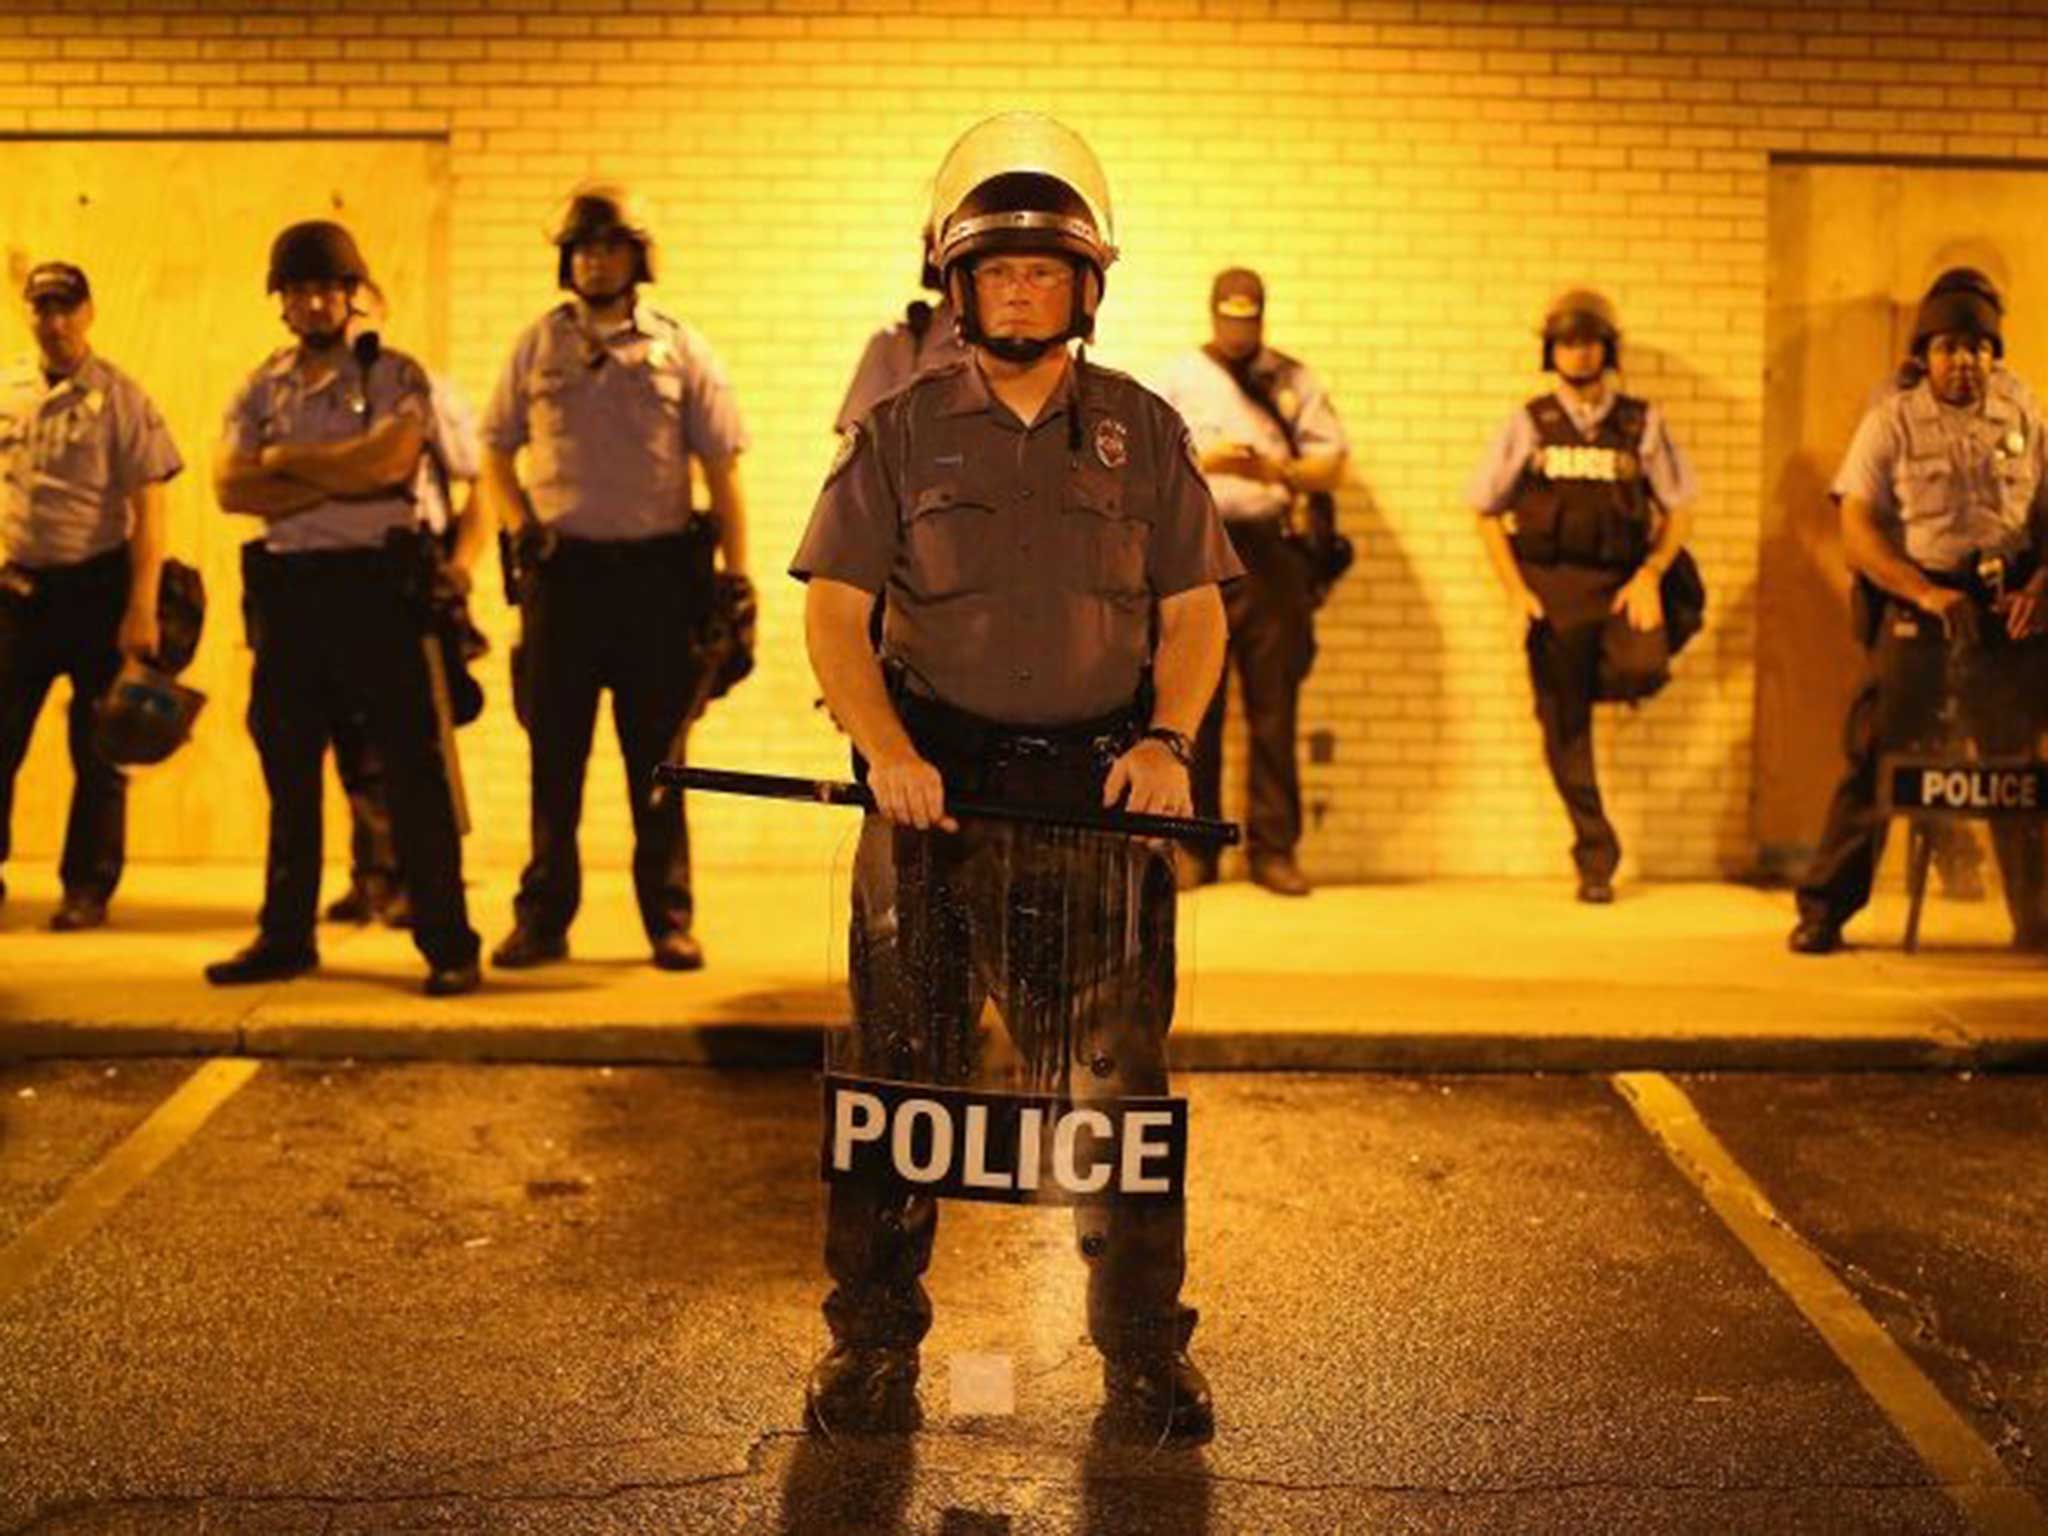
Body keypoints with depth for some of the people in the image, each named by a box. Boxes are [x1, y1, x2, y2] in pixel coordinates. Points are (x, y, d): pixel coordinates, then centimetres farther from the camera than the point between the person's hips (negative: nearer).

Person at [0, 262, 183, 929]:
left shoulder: (121, 398, -4)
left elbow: (149, 507, -8)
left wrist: (142, 608, -14)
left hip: (96, 586, -3)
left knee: (98, 749, 5)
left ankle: (87, 888, 16)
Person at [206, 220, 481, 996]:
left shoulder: (395, 376, 1)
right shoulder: (259, 389, 12)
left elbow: (388, 459, -17)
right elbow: (231, 487, -3)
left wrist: (286, 460, -6)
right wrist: (340, 482, -12)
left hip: (375, 582, -4)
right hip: (286, 587, 5)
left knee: (412, 769, -2)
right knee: (288, 771, 11)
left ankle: (448, 942, 1)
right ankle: (285, 936, 22)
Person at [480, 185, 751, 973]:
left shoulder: (680, 350, 5)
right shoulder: (537, 346, 10)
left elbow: (722, 471, 5)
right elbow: (495, 456, 16)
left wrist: (737, 580, -2)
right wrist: (521, 526, -2)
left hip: (657, 571, -1)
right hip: (562, 570, 1)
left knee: (658, 758, 4)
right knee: (554, 756, 5)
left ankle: (670, 920, 12)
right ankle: (543, 917, 13)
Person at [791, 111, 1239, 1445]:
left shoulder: (1144, 431, 9)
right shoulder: (900, 433, 5)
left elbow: (1196, 610, 11)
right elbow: (833, 609, 2)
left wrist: (1169, 740, -7)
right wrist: (887, 750, -13)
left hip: (1104, 787, 1)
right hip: (936, 785, 0)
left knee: (1119, 1081, 4)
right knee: (903, 1077, 4)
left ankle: (1148, 1354, 16)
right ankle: (872, 1348, 17)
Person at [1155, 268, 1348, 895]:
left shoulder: (1295, 381, 12)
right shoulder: (1176, 379, 11)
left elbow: (1331, 463, 7)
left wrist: (1278, 471, -12)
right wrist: (1202, 460, -12)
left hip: (1271, 553, 0)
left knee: (1274, 707, 0)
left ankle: (1274, 847, 5)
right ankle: (1193, 844, 9)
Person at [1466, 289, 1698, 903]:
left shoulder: (1642, 423, 6)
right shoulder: (1528, 425, 6)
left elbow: (1678, 507, 8)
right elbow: (1486, 511, 6)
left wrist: (1650, 575, -7)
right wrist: (1516, 591, -3)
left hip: (1622, 581, 0)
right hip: (1552, 586, 0)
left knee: (1646, 669, -29)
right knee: (1565, 730, 2)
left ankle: (1594, 678, 9)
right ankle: (1596, 860, 14)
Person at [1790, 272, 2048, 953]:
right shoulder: (1892, 421, 4)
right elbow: (1857, 531, -4)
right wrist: (1927, 593, -16)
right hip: (1918, 607, -2)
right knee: (1877, 757, -6)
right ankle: (1823, 911, 2)